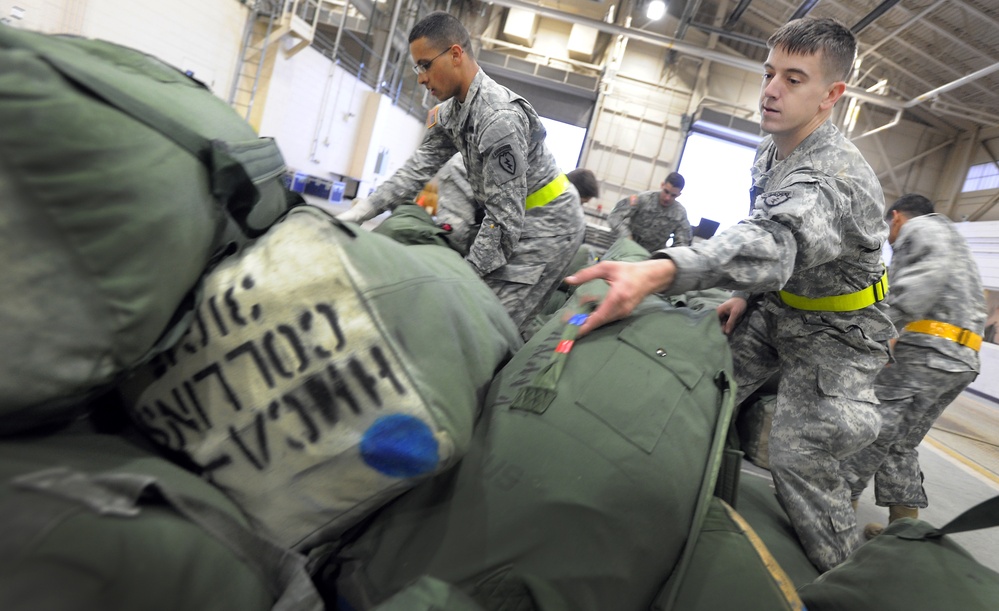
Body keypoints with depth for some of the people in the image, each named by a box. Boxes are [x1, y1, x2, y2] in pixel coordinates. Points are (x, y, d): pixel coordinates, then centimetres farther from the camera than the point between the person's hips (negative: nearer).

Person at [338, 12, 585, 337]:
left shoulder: (499, 117, -27)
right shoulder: (452, 109, 2)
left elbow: (505, 215, -27)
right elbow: (418, 167, 3)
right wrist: (360, 212, -3)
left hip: (547, 221, -9)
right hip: (517, 215, 9)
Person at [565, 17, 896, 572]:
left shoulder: (837, 175, -31)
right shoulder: (770, 150, -1)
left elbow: (773, 241, -53)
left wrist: (660, 271, -70)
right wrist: (747, 294, 2)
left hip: (837, 325, -8)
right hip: (779, 304, 8)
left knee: (798, 451, -14)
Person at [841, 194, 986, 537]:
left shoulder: (920, 227, 3)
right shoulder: (953, 242, 33)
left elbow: (931, 271, -19)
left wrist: (882, 324, -25)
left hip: (926, 351, -10)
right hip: (960, 360, 10)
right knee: (900, 445, 13)